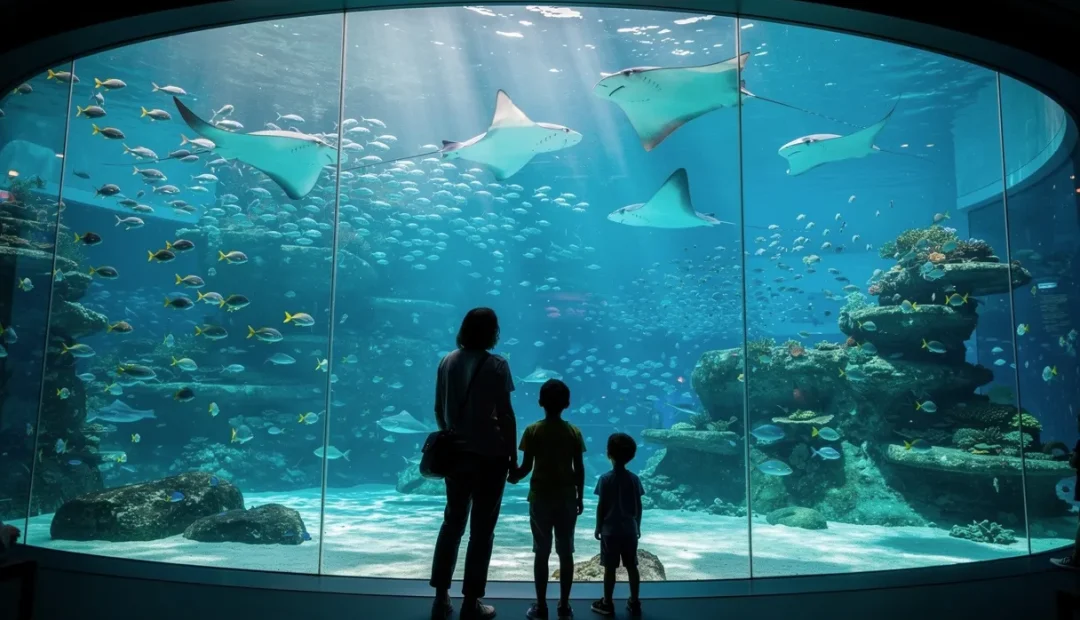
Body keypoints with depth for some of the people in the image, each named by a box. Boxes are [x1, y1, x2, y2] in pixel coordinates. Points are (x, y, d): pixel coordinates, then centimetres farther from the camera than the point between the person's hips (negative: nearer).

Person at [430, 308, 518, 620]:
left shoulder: (448, 361, 4)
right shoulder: (496, 365, -11)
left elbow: (439, 409, 8)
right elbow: (505, 415, -11)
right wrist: (512, 456, -3)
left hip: (455, 453, 5)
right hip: (489, 455, -5)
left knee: (452, 522, 16)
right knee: (482, 529, 5)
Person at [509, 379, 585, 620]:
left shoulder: (532, 431, -8)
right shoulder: (574, 432, -2)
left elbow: (526, 466, -7)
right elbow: (579, 469, -1)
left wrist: (513, 477, 12)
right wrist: (580, 498, 9)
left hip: (541, 498, -1)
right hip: (567, 498, 1)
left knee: (542, 552, 6)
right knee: (566, 552, 8)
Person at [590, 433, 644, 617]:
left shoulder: (605, 479, -12)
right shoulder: (634, 479, -3)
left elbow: (601, 506, -10)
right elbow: (639, 506, 2)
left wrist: (598, 527, 1)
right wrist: (637, 527, 14)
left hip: (610, 530, -3)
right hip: (630, 530, 3)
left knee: (610, 568, 5)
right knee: (632, 566, 11)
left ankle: (607, 604, 13)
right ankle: (634, 603, 18)